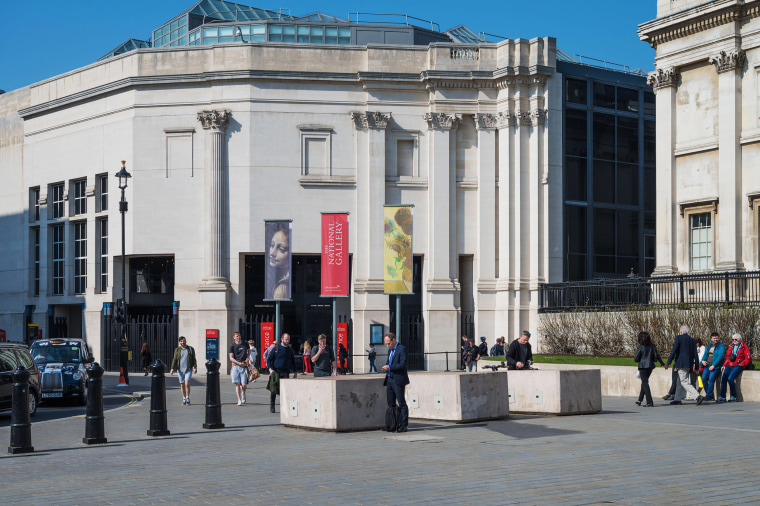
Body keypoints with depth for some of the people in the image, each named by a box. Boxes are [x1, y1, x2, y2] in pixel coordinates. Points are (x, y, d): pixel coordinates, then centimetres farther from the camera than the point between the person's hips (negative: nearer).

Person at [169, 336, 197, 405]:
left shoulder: (190, 349, 3)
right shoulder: (177, 350, 6)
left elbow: (194, 359, 3)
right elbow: (174, 359, 2)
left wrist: (195, 367, -8)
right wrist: (172, 368, -8)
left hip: (188, 370, -2)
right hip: (180, 370, 2)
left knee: (187, 384, -14)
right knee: (182, 385, 6)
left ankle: (188, 399, -2)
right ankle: (184, 399, 15)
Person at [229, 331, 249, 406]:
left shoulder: (245, 344, 10)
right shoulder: (232, 346, 3)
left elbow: (248, 351, 31)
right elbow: (231, 358, -2)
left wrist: (247, 357, 12)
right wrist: (239, 363, -13)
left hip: (244, 366, 1)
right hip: (236, 366, -1)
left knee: (244, 384, -7)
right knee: (237, 384, -4)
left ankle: (243, 394, 25)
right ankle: (239, 400, 3)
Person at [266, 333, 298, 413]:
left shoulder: (290, 350, 11)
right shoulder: (276, 348, 1)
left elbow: (293, 362, 21)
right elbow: (269, 359, 3)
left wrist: (294, 372, 14)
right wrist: (270, 369, -12)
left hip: (285, 372, 2)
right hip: (275, 372, -2)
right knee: (273, 389, -2)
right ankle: (272, 406, 10)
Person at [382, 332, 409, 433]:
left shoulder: (402, 349, -8)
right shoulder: (390, 350, 18)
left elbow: (403, 364, -16)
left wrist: (389, 367, -19)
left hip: (398, 380, -9)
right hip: (390, 380, 9)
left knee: (402, 403, -5)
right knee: (391, 404, 9)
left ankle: (404, 425, -3)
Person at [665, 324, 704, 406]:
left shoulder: (679, 338, -5)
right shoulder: (692, 340, 12)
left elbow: (674, 350, -12)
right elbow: (695, 354, 11)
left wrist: (669, 362, -10)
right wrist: (695, 366, 14)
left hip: (681, 363, -7)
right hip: (689, 364, 7)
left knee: (684, 382, -9)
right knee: (680, 381, 18)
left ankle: (698, 396, -22)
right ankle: (677, 399, 23)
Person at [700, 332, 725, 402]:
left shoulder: (721, 346, -2)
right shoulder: (709, 346, 20)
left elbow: (720, 356, -12)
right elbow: (705, 354, 23)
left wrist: (713, 365, -18)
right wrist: (703, 360, 0)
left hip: (715, 366, -6)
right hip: (707, 365, 6)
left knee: (711, 379, -19)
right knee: (704, 378, -7)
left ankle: (709, 396, -14)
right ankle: (710, 395, 5)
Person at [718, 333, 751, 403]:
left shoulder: (744, 347, 5)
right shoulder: (731, 347, 21)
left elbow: (748, 358, 1)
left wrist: (741, 364, -9)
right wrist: (724, 365, 13)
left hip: (738, 365, -5)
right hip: (729, 365, 5)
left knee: (730, 378, -27)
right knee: (723, 378, -18)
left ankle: (734, 396, -14)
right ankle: (722, 397, -14)